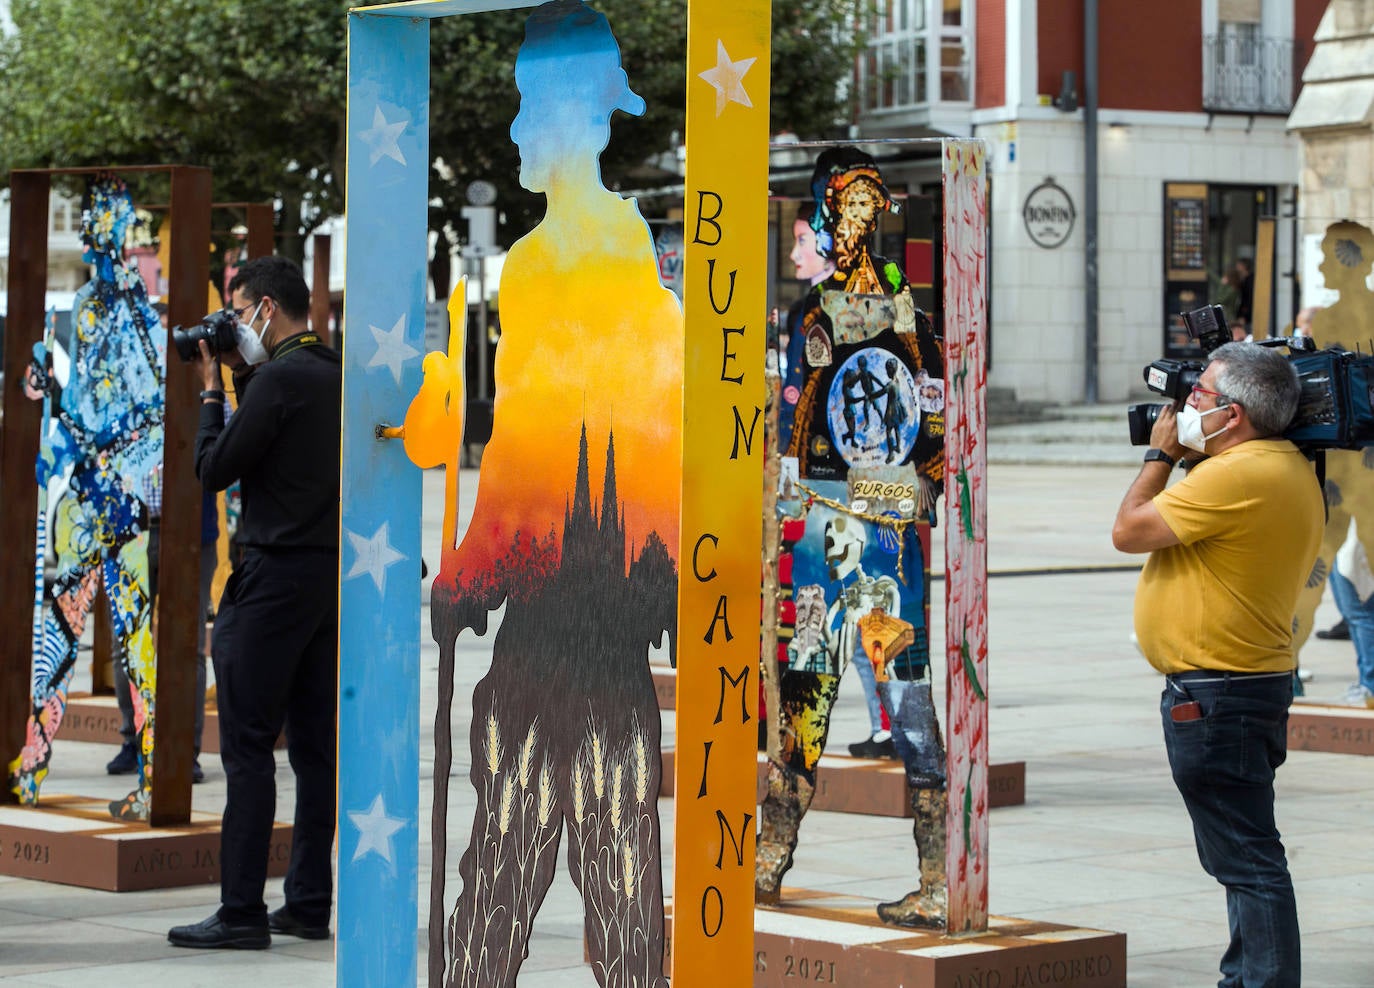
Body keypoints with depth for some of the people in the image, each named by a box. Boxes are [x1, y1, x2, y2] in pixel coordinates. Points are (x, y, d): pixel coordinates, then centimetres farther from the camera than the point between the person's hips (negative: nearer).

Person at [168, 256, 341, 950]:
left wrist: (212, 390, 2)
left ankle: (242, 912, -7)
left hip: (277, 575, -9)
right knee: (314, 745, 9)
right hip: (330, 578, 9)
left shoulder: (280, 378, -14)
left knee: (247, 747, -6)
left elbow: (214, 468, -10)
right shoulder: (335, 375, 13)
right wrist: (243, 382, 13)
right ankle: (310, 904, 12)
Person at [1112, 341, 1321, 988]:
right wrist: (1180, 455, 12)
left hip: (1216, 695, -11)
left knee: (1247, 861, -9)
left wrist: (1160, 454, -1)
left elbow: (1128, 531, -14)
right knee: (1242, 858, 19)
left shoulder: (1238, 475, -22)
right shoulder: (1290, 468, 11)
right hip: (1253, 685, 11)